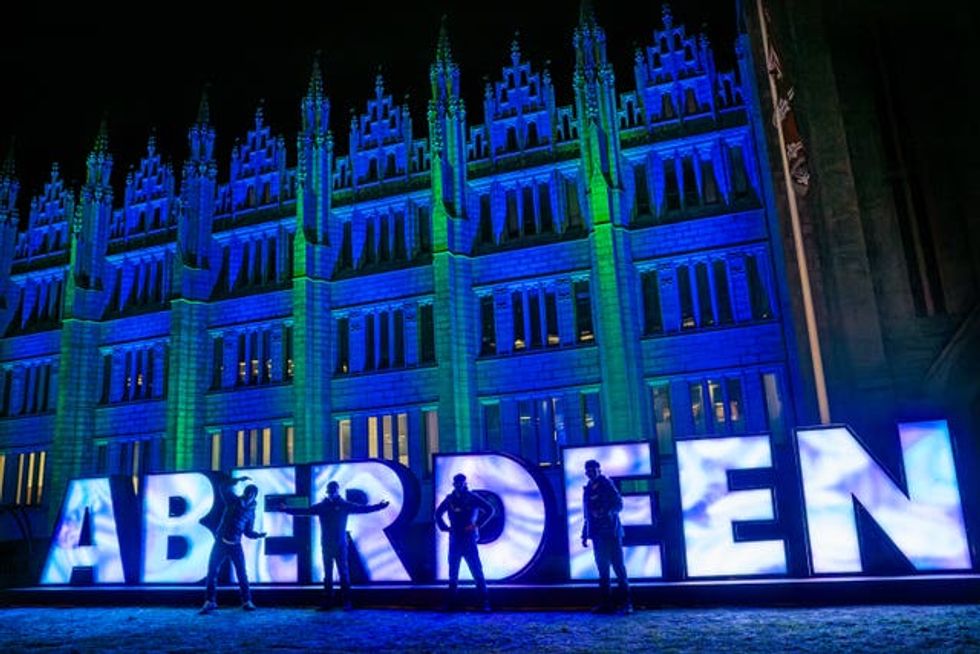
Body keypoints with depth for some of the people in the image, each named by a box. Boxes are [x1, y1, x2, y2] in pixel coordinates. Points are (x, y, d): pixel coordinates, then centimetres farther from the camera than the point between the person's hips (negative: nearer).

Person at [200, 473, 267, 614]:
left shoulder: (251, 511, 7)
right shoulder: (233, 501, 1)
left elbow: (248, 532, 8)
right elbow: (223, 486, -9)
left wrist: (258, 534, -10)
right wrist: (239, 480, -15)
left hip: (235, 545, 1)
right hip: (221, 542, -1)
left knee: (242, 573, 0)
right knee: (212, 571, -1)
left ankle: (247, 601, 6)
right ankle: (210, 601, 8)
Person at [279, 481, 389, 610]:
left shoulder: (344, 505, 0)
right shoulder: (321, 506, 5)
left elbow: (363, 508, -5)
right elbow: (303, 511, 6)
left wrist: (379, 506, -15)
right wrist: (286, 509, 3)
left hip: (340, 545, -2)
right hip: (326, 545, 2)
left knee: (344, 573, -2)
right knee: (327, 574, 7)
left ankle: (346, 602, 1)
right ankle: (327, 602, 12)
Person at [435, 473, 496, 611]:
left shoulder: (473, 498, -2)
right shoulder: (449, 499, 8)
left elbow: (490, 510, -7)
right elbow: (438, 513, 22)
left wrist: (477, 524, -12)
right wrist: (444, 527, 8)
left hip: (469, 540, -4)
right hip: (454, 541, 4)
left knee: (477, 571, -6)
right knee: (453, 573, 9)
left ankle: (485, 602, -1)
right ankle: (451, 602, 18)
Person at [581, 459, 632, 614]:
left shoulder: (607, 485, -1)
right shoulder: (587, 490, 15)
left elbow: (619, 504, -8)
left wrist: (607, 511, -27)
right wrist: (585, 535, 18)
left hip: (611, 532, -6)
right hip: (597, 534, 6)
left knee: (618, 565, -7)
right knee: (602, 568, 6)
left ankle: (627, 602, -3)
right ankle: (606, 603, 10)